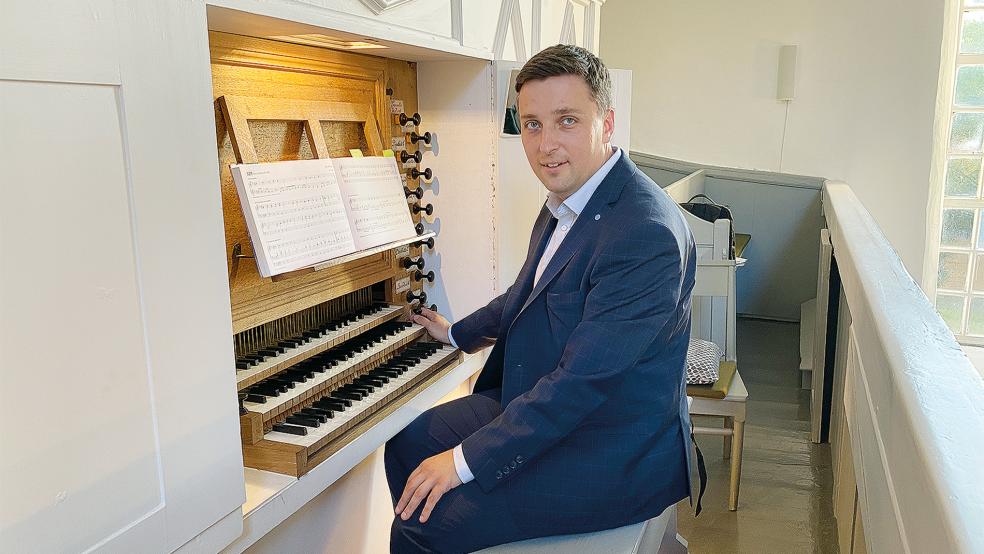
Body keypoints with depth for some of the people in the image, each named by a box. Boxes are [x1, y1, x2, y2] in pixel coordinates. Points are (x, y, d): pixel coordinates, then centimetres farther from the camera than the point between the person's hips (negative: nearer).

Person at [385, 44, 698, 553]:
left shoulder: (645, 233, -28)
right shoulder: (568, 199, 3)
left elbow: (583, 379, -29)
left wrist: (467, 460, -23)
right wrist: (457, 333, 35)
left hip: (612, 456, -9)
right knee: (407, 444, 12)